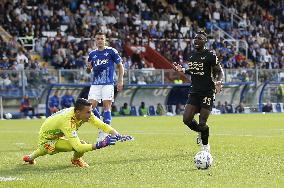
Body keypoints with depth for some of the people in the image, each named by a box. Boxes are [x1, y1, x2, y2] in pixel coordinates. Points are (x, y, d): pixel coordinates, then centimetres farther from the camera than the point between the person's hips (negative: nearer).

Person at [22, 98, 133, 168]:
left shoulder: (85, 113, -21)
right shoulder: (67, 121, -41)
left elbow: (102, 125, -20)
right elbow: (78, 147, -48)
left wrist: (118, 136, -36)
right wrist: (101, 144, -54)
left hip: (59, 134, 8)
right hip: (47, 138, -8)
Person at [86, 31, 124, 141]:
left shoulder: (111, 51, 1)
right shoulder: (92, 54, 13)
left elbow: (120, 66, 4)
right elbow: (89, 71, 22)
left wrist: (120, 81, -4)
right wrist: (88, 68, -2)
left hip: (108, 84, -4)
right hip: (95, 84, 4)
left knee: (106, 107, -9)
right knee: (91, 106, -9)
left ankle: (104, 132, -6)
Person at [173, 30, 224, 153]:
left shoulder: (210, 56, -9)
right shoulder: (191, 55, 11)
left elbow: (219, 71, -5)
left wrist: (218, 82, -23)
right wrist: (182, 70, 9)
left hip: (207, 92, -6)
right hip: (194, 92, 6)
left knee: (202, 123, -7)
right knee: (187, 119, -7)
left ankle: (205, 145, 17)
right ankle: (201, 133, 23)